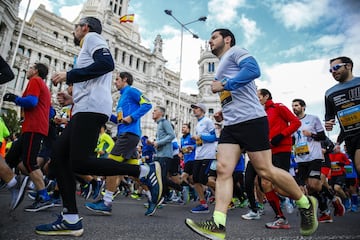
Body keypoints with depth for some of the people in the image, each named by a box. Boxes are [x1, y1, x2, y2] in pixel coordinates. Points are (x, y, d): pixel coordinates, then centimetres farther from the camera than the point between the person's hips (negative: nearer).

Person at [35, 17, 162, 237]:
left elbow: (107, 63, -15)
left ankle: (146, 171, -13)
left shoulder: (92, 37, 7)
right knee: (60, 155, 4)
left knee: (79, 163, -17)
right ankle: (70, 220, 2)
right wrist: (72, 96, 27)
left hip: (92, 107, -10)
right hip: (86, 109, 10)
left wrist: (69, 75, -10)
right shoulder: (89, 47, 34)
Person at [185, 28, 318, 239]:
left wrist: (224, 85, -13)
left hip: (251, 119, -9)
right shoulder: (222, 66, 29)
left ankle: (307, 204, 19)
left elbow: (253, 69, -18)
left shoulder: (236, 51, 3)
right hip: (231, 125, 9)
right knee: (223, 170, -6)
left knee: (265, 170, -4)